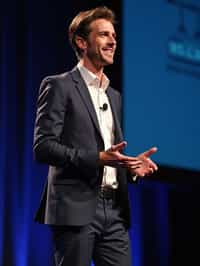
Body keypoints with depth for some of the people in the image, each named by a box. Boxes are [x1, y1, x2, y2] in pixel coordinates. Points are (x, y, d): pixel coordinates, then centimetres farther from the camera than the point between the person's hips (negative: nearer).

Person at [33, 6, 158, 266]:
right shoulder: (59, 86, -1)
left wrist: (130, 165, 4)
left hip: (115, 211, 7)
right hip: (76, 208, -6)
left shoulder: (114, 96, 22)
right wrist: (97, 158, -20)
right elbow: (43, 147, -10)